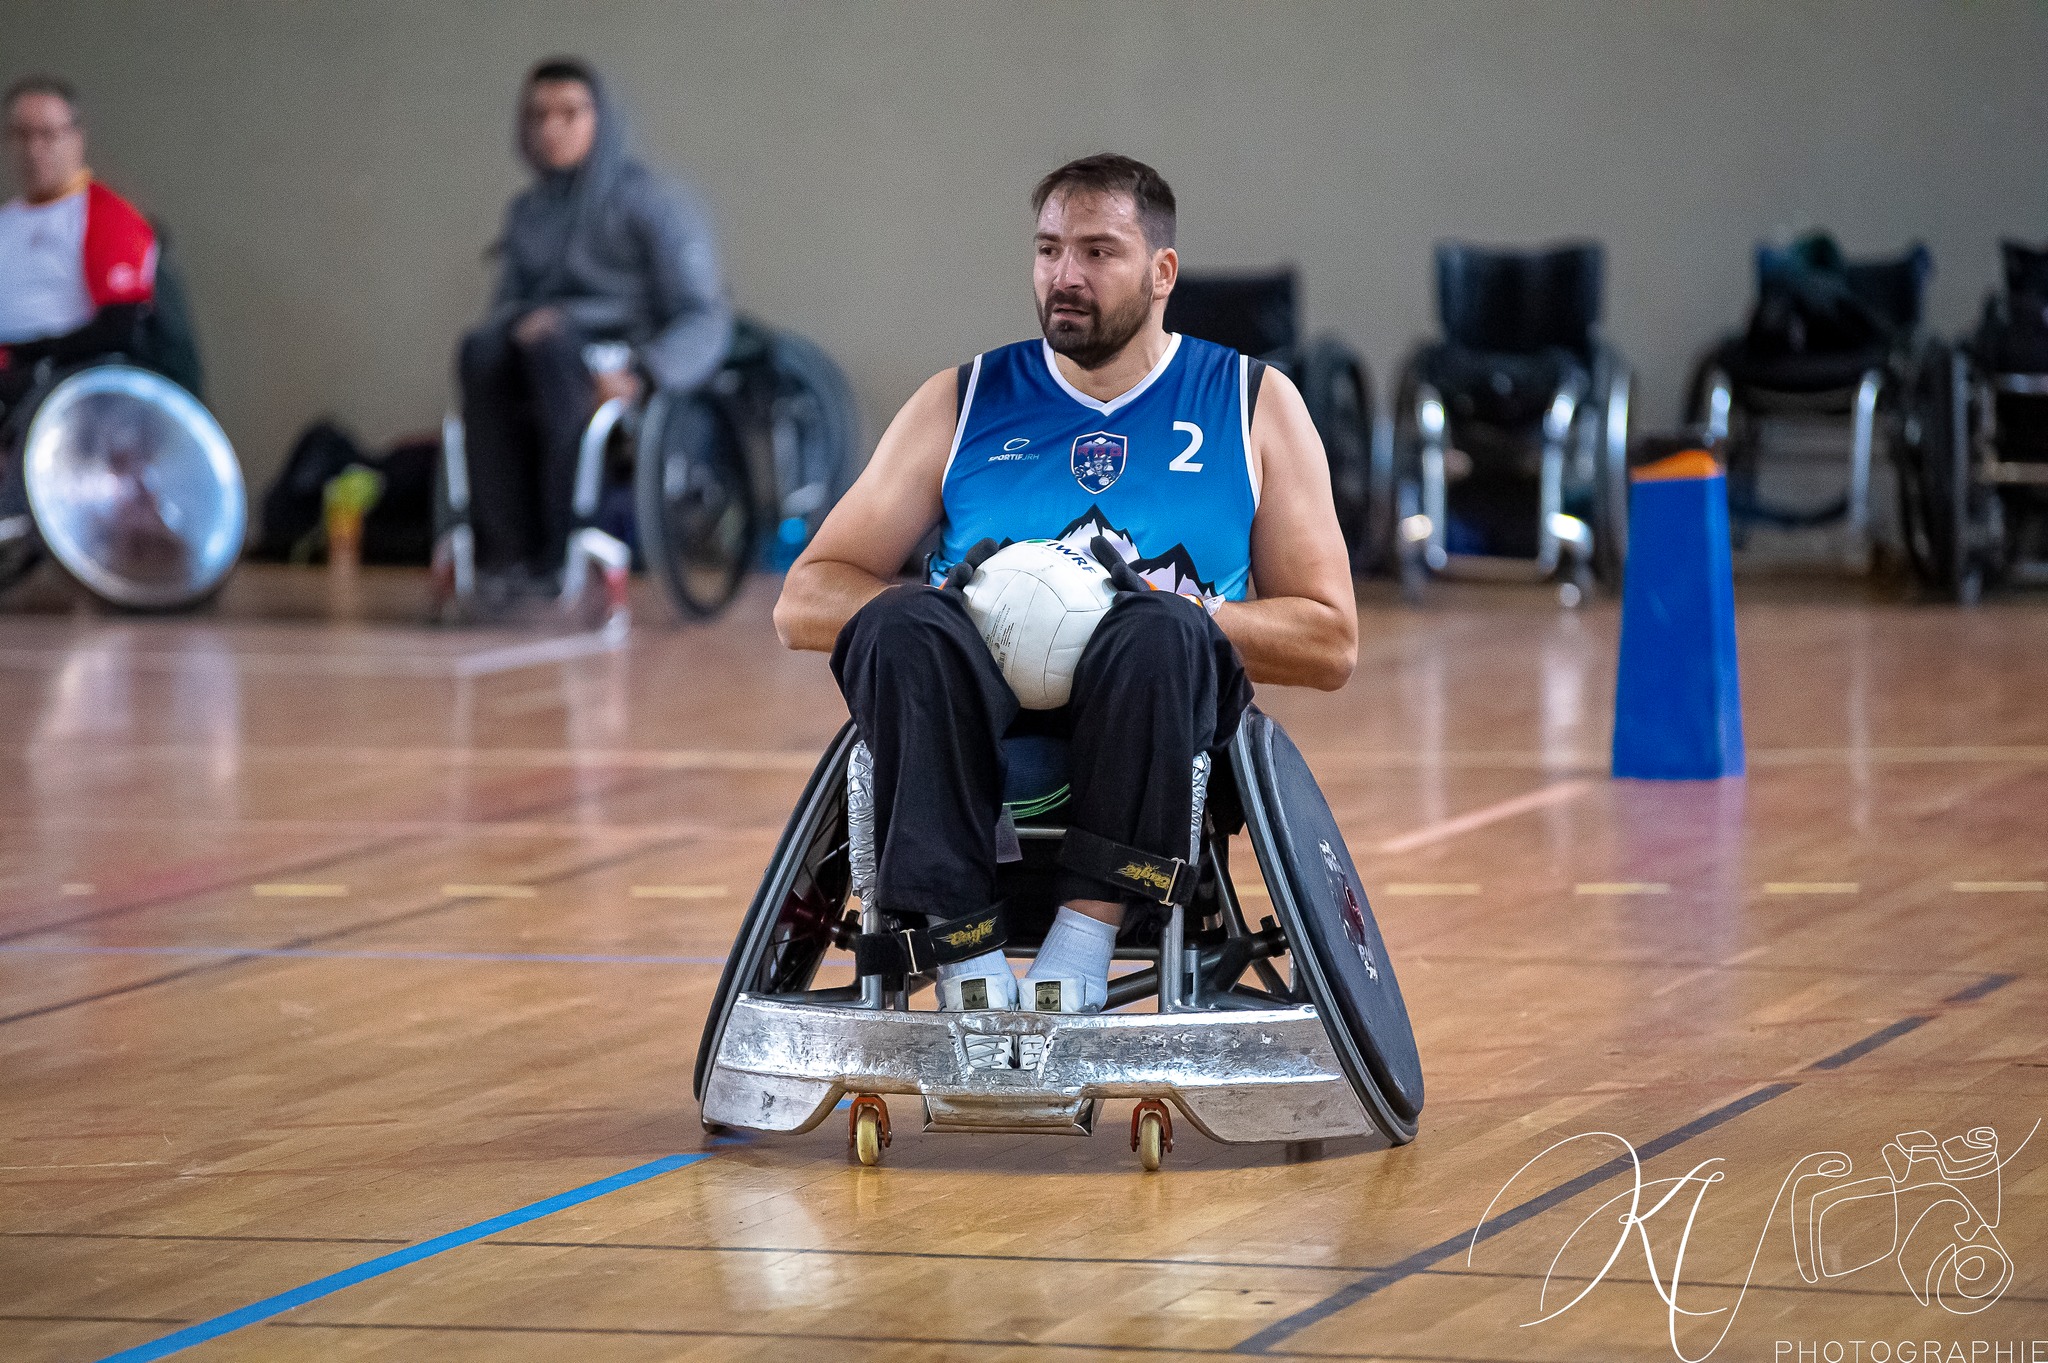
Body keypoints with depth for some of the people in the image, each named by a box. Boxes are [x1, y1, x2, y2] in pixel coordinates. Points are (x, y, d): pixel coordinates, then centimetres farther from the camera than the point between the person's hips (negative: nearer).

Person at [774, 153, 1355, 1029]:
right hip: (981, 714, 1)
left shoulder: (1254, 406, 14)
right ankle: (964, 958, -38)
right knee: (904, 626, -33)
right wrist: (953, 600, -10)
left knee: (1159, 631, -35)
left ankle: (1085, 938, -37)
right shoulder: (962, 405, 16)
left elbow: (1330, 643, 8)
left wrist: (1170, 614, -10)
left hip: (1153, 714, -1)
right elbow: (804, 604, 11)